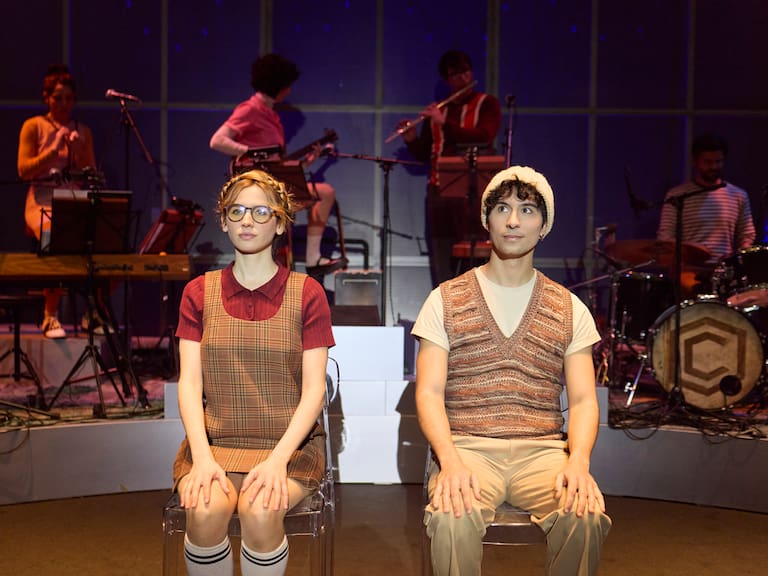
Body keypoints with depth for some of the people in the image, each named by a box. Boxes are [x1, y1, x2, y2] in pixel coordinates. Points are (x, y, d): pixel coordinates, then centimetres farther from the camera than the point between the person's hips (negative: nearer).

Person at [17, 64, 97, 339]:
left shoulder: (83, 132, 18)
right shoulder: (33, 126, 8)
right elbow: (24, 170, 0)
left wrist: (78, 152, -4)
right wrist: (53, 149, -9)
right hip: (42, 202, -3)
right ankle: (50, 316, -22)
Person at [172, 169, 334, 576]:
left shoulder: (306, 293, 3)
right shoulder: (199, 293, 9)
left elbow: (314, 390, -3)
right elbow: (189, 382, 0)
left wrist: (278, 459, -17)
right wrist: (202, 456, -16)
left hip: (287, 444, -1)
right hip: (214, 441, 1)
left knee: (259, 510, -30)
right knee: (205, 509, -28)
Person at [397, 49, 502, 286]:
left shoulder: (487, 104, 7)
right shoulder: (436, 111, 18)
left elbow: (484, 137, -12)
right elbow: (423, 154, 17)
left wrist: (445, 122, -14)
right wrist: (411, 139, -4)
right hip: (439, 190, 4)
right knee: (441, 261, 5)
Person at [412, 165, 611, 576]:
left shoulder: (570, 309, 12)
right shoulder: (445, 300, 8)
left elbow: (583, 399, 6)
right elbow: (429, 393, 0)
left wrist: (578, 460, -15)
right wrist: (449, 459, -18)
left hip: (542, 450, 2)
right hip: (466, 447, -1)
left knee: (586, 515, -28)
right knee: (452, 516, -33)